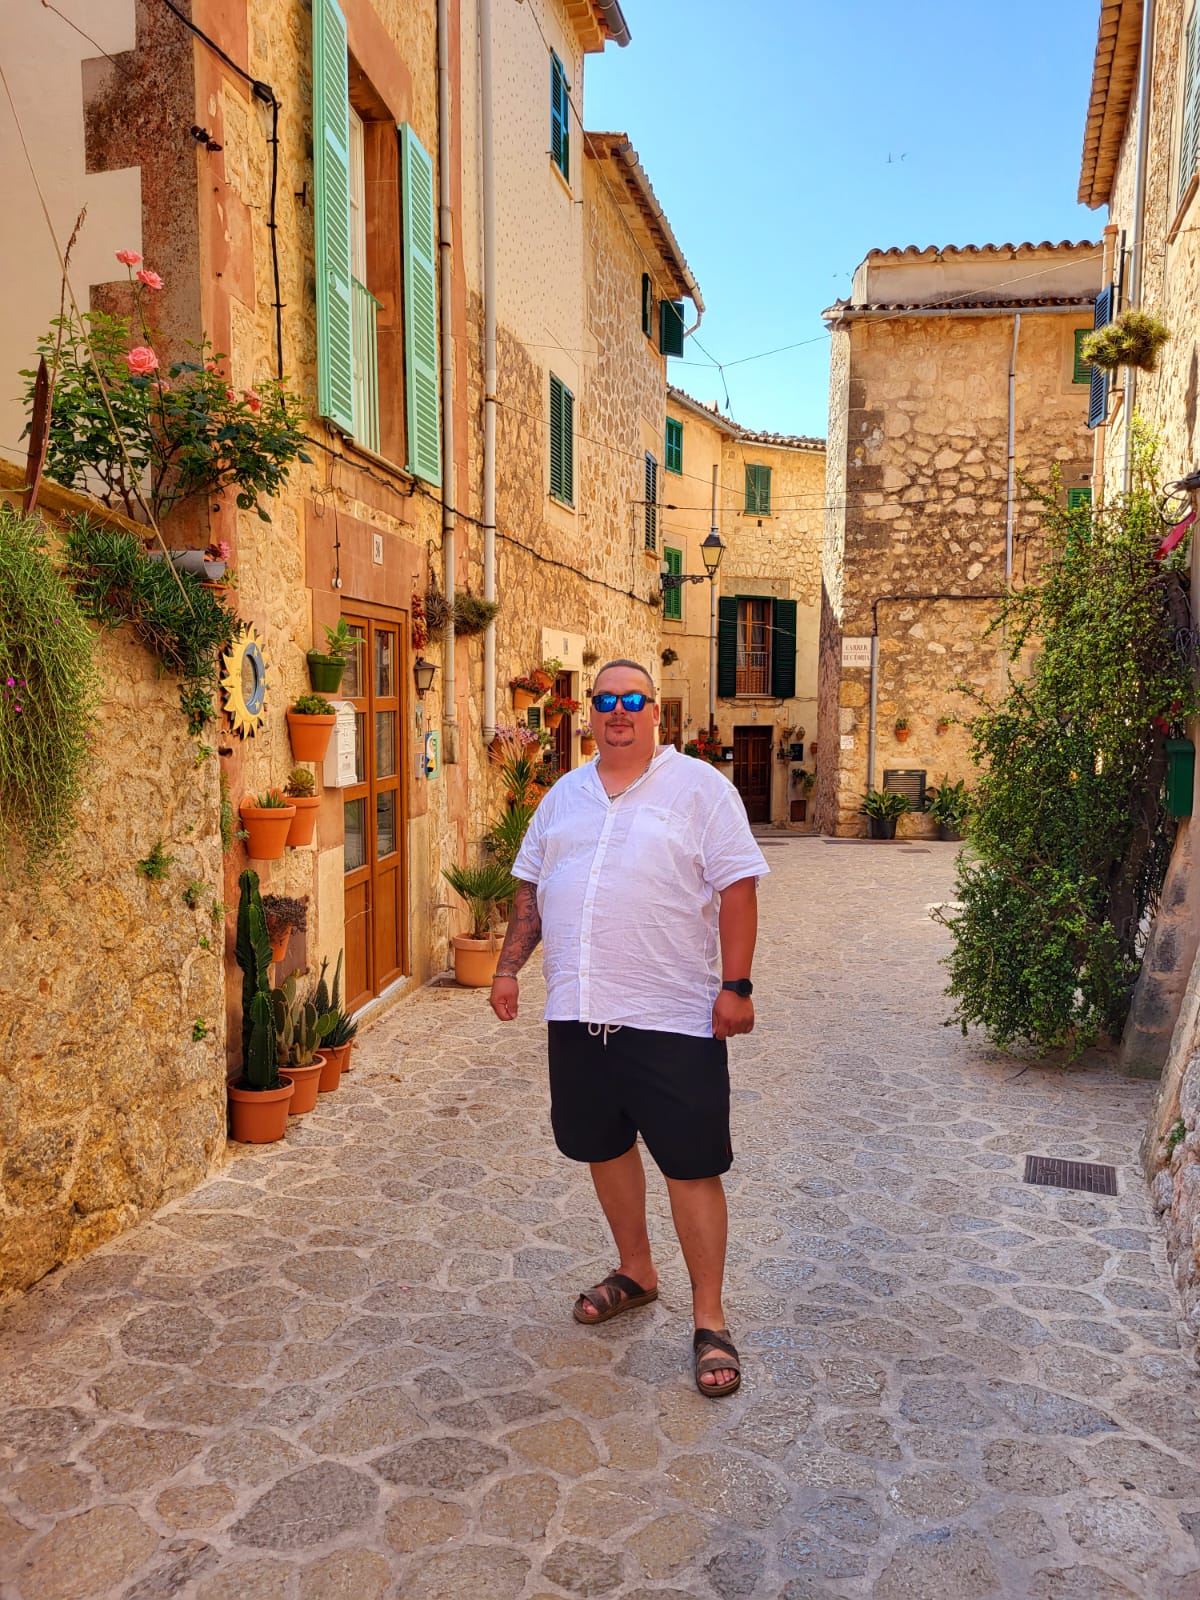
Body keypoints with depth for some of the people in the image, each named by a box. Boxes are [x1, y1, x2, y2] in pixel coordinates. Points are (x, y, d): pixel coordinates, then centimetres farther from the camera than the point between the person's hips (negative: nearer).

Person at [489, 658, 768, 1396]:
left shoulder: (700, 787, -5)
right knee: (604, 1145, 19)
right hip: (579, 1012, 6)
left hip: (674, 1017, -5)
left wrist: (735, 985, -15)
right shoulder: (565, 795, 12)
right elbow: (532, 888, 16)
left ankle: (710, 1321, 17)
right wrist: (509, 966, 8)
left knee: (692, 1166, 1)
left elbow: (737, 888, -9)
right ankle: (636, 1272, 41)